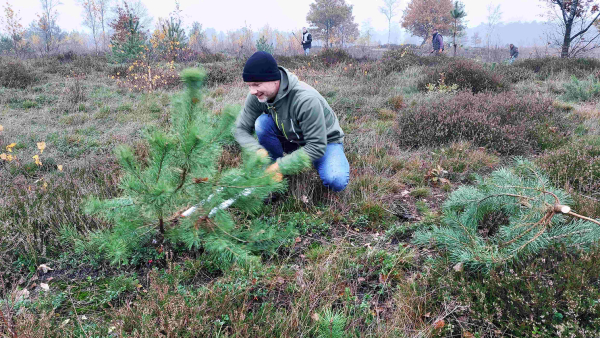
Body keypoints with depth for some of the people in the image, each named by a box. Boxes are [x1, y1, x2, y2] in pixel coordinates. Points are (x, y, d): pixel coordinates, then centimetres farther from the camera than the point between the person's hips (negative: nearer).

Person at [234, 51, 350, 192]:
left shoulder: (306, 100, -36)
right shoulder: (257, 97, -19)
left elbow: (317, 147, -33)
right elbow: (240, 129, -11)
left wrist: (281, 165, -34)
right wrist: (258, 150, -32)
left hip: (325, 141, -5)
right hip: (292, 138, 5)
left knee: (336, 182, -33)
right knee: (262, 123, -24)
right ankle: (272, 175, -5)